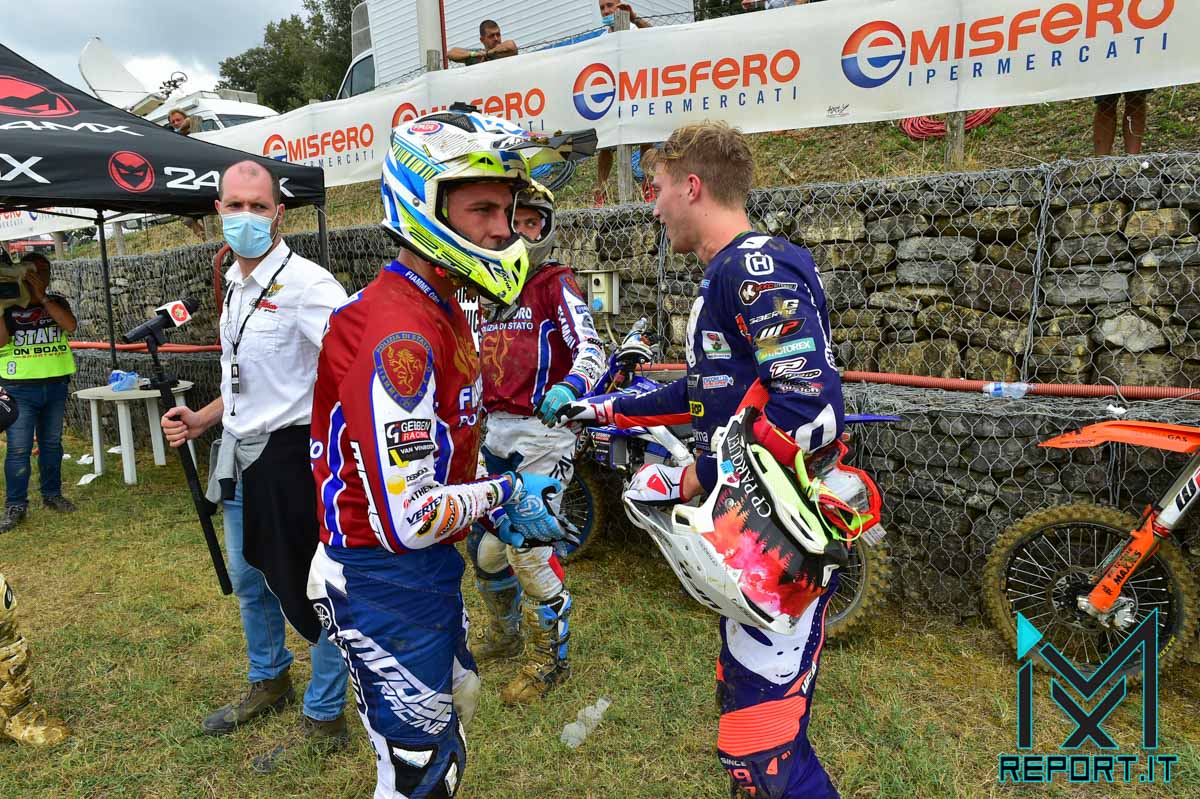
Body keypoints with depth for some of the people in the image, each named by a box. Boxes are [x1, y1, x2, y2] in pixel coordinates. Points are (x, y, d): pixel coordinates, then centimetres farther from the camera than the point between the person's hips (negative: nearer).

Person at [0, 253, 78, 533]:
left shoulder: (57, 301, 6)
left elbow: (70, 325, -13)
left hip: (55, 384, 3)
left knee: (52, 444, 12)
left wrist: (42, 297, -15)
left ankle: (52, 494, 24)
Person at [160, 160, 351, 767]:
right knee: (248, 581, 24)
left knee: (314, 588, 3)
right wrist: (205, 418, 14)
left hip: (292, 455, -9)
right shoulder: (235, 285, 12)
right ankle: (269, 683, 47)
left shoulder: (305, 283, -18)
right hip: (240, 456, 9)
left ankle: (324, 718, 22)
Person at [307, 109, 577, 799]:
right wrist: (501, 495, -16)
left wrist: (494, 499, 5)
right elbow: (408, 519, -30)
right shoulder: (399, 335, -28)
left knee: (458, 701, 30)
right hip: (387, 581, -10)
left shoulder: (441, 309, 5)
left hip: (429, 567, 10)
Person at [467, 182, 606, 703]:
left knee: (526, 547, -7)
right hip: (496, 431, 8)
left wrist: (569, 388, -38)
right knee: (484, 541, 14)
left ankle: (550, 657, 15)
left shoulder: (557, 283, -5)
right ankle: (504, 635, 38)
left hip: (542, 432, -8)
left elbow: (591, 349, -20)